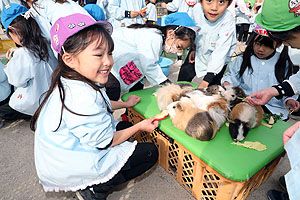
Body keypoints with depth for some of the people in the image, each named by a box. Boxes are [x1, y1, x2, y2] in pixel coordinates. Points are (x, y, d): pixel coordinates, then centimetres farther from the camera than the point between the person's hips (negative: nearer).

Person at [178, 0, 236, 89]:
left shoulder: (228, 22, -35)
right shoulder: (197, 9, -23)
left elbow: (220, 54, -39)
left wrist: (206, 81, -45)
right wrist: (193, 49, 7)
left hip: (219, 58, -3)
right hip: (200, 49, 4)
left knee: (213, 83, -8)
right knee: (185, 72, 7)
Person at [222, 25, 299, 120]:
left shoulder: (284, 64, 8)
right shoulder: (243, 59, 7)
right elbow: (232, 76, 13)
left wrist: (288, 100, -6)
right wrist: (226, 82, -8)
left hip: (273, 109, 0)